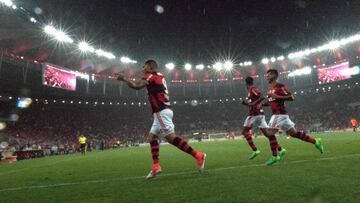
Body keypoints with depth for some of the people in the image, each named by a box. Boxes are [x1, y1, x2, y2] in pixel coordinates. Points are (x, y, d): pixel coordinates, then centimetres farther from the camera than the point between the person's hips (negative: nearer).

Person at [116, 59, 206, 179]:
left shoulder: (150, 76, -6)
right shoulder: (159, 77, 20)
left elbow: (136, 86, -21)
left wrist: (123, 79, -7)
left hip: (162, 112, -10)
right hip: (162, 112, 10)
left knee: (171, 137, -13)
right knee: (152, 137, 11)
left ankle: (198, 156, -9)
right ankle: (156, 166, 9)